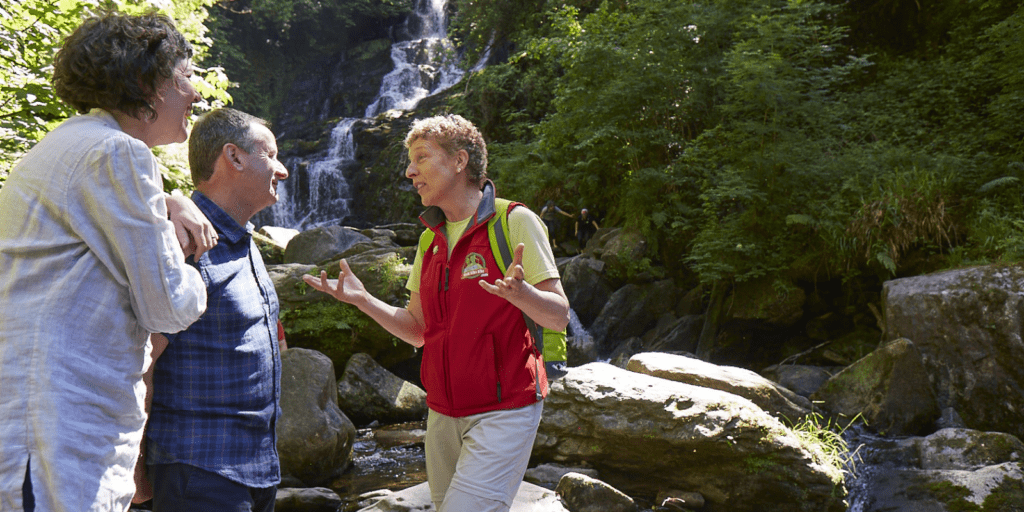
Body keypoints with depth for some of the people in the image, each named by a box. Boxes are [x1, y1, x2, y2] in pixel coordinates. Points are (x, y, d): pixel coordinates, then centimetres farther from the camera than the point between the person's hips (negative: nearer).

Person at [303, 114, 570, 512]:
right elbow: (417, 330, 13)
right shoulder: (431, 240, 12)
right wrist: (362, 300, -1)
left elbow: (559, 318, -11)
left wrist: (520, 293, -31)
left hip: (503, 410, -6)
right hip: (443, 412, 7)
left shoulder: (515, 222, -8)